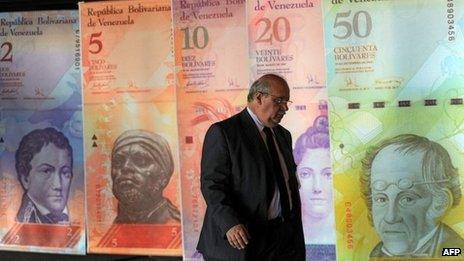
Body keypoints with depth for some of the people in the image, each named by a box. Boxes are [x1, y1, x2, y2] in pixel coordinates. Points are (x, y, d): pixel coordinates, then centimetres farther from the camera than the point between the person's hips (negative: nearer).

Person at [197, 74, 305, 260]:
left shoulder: (283, 135, 15)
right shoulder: (223, 132, -8)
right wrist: (230, 224, -27)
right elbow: (212, 184, -14)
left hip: (284, 236, 6)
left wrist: (296, 230, 15)